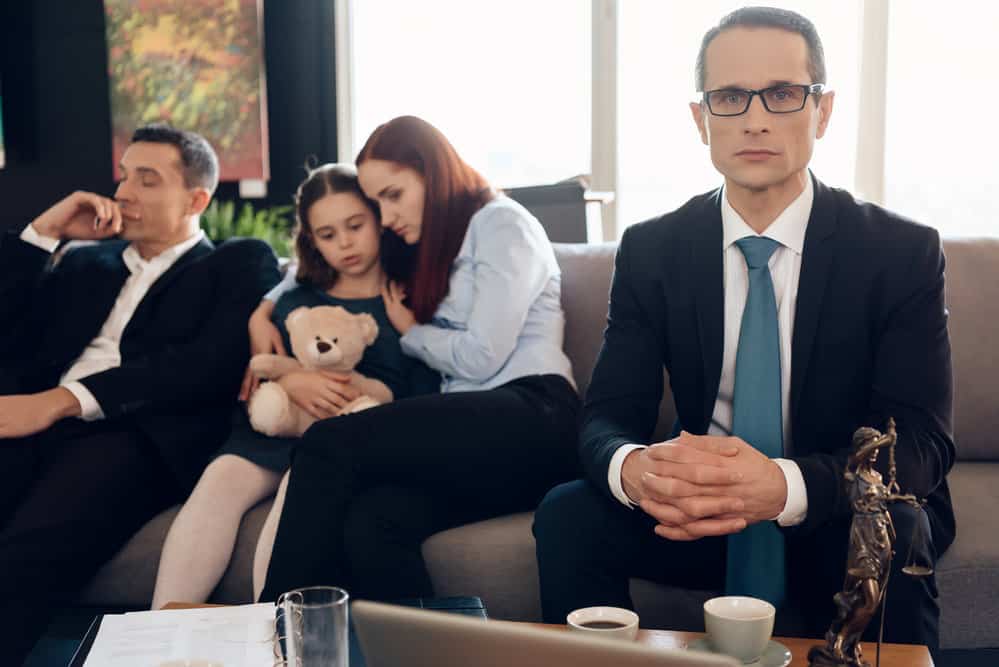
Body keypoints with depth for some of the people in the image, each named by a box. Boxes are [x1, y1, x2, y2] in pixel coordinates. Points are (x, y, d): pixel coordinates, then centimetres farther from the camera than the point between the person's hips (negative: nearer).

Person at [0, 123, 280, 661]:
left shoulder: (239, 264, 13)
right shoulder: (84, 263, 32)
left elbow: (211, 366, -5)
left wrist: (62, 399, -14)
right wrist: (44, 231, 14)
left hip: (139, 437, -5)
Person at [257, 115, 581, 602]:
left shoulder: (501, 223, 5)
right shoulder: (431, 248, 30)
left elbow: (481, 357, -6)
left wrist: (411, 333, 11)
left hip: (529, 418, -7)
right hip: (467, 431, 7)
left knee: (328, 445, -25)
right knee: (369, 525, -28)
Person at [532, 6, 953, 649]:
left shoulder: (904, 252, -9)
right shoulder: (650, 251, -3)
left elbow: (923, 441, -16)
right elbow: (607, 417, -6)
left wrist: (786, 485, -37)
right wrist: (632, 469, -33)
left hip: (837, 518, -2)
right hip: (697, 514, 3)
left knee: (890, 539, -34)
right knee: (566, 516, -22)